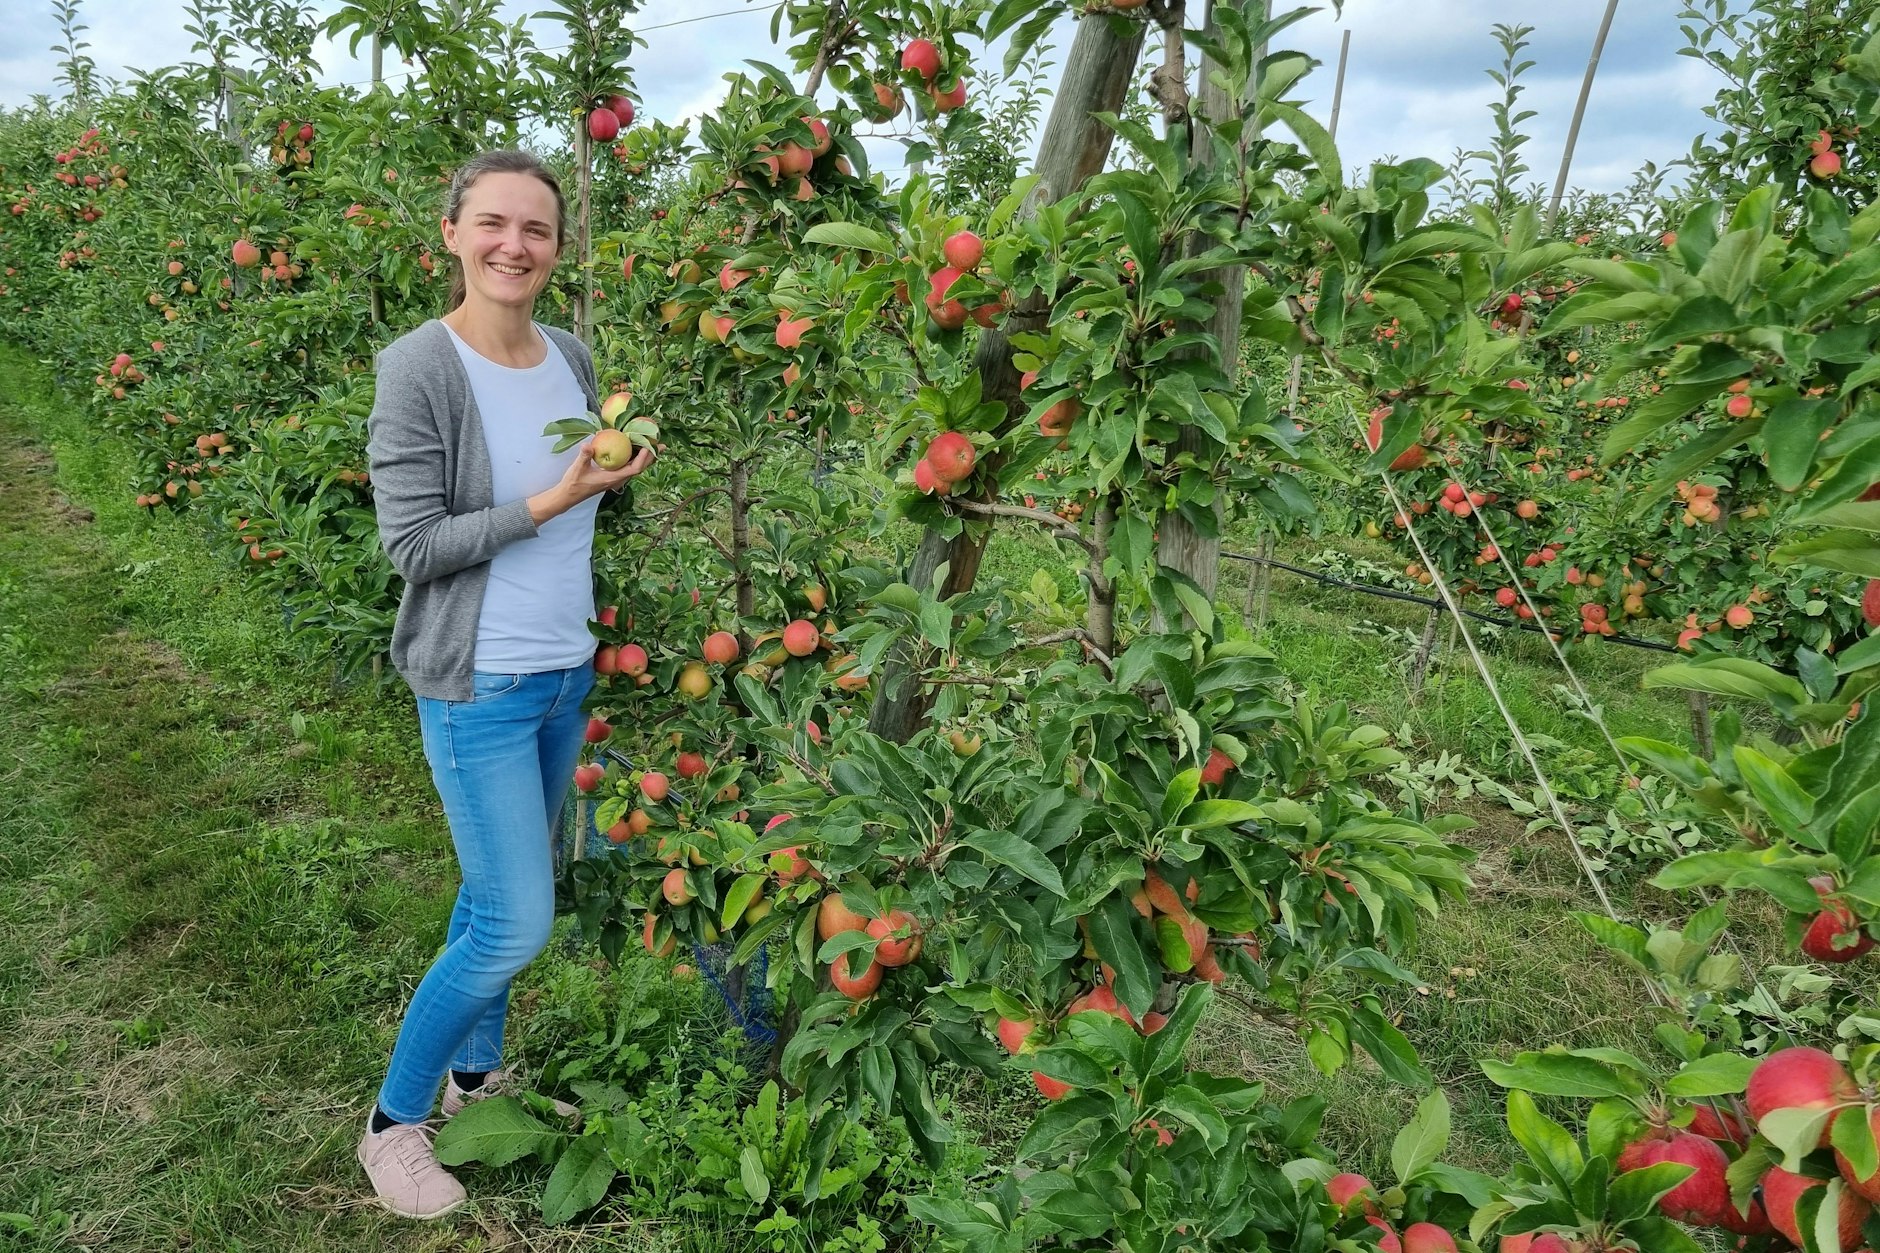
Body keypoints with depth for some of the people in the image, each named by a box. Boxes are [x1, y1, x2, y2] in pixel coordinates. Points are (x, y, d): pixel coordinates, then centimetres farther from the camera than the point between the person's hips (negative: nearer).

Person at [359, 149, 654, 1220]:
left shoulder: (572, 357, 4)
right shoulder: (419, 368, -15)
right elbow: (412, 544, -17)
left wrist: (622, 467, -1)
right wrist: (546, 505, -22)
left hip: (570, 671, 6)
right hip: (479, 686, -6)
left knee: (502, 896, 19)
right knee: (516, 925, -3)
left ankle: (477, 1073, 41)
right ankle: (394, 1122, 21)